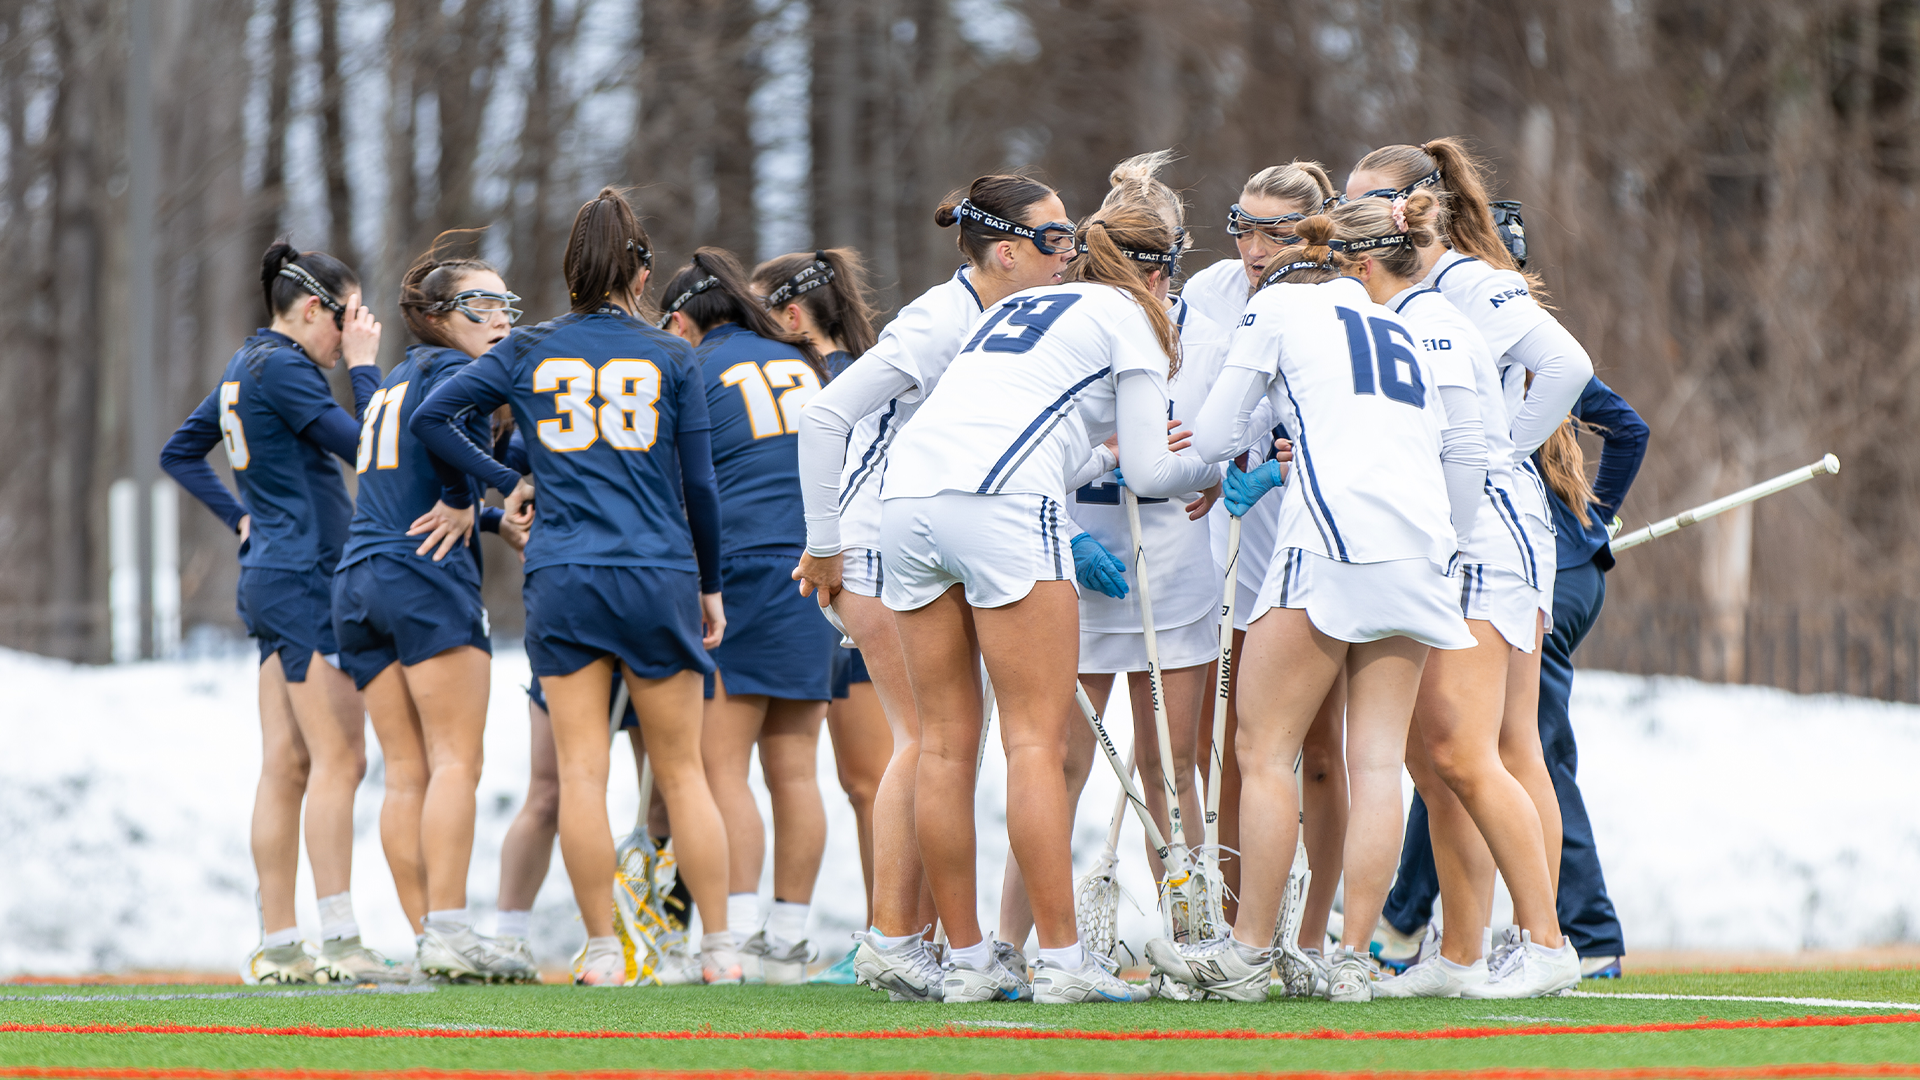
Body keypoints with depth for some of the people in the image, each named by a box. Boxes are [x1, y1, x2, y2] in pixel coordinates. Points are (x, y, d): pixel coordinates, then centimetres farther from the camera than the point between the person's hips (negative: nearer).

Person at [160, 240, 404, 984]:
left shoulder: (246, 369, 15)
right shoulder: (283, 368, -13)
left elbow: (180, 454, 25)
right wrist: (363, 366, -5)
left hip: (269, 577, 10)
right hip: (304, 579, -10)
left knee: (286, 763, 8)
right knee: (338, 756, -11)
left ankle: (277, 946, 7)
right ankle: (341, 944, -15)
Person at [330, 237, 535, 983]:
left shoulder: (389, 383, 25)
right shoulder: (449, 367, -2)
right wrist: (460, 500, -15)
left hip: (357, 581, 8)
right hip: (427, 582, -8)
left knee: (406, 773, 4)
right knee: (456, 759, -10)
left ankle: (425, 935, 0)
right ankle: (449, 932, -17)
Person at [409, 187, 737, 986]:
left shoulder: (528, 353, 5)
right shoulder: (669, 358, 3)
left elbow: (429, 418, 2)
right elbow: (700, 487, 4)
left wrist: (509, 483, 11)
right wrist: (710, 587, 15)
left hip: (563, 581, 0)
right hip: (660, 576, 0)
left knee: (581, 772, 0)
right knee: (682, 770, 7)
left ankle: (602, 950, -1)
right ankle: (719, 946, 9)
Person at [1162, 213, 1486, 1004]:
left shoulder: (1280, 302, 12)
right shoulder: (1402, 328, 27)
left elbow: (1211, 437, 11)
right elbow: (1466, 452, 24)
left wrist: (1234, 479, 31)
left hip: (1334, 536, -6)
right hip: (1420, 545, 6)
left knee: (1263, 749, 0)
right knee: (1377, 760, 3)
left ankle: (1247, 952, -1)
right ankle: (1352, 960, -3)